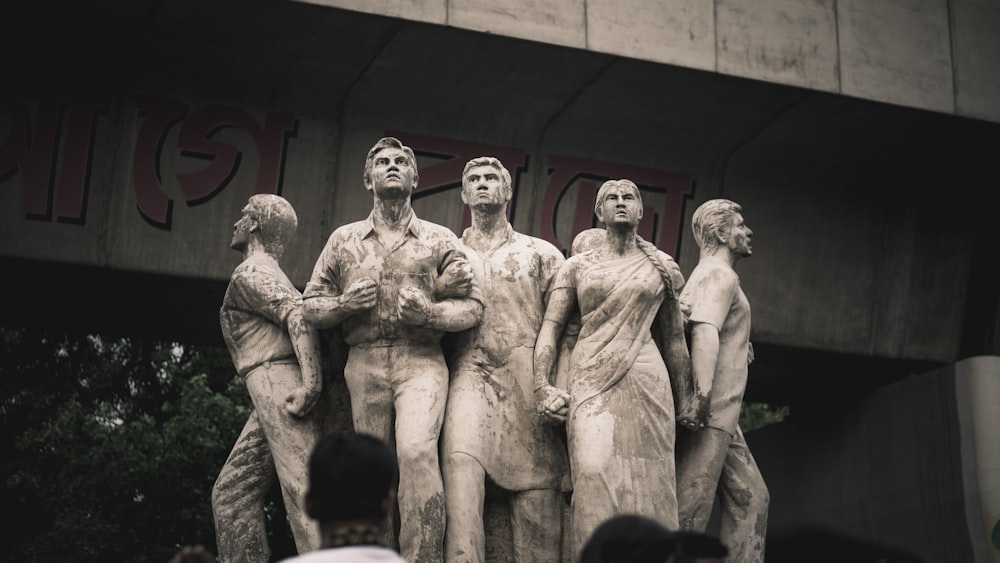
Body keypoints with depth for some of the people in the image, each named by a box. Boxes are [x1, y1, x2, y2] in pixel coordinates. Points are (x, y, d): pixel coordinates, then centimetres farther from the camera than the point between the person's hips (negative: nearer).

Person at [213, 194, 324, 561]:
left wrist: (310, 383, -27)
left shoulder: (251, 272, -2)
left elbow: (298, 313, -18)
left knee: (304, 487, -18)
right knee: (232, 492, 11)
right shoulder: (269, 273, 29)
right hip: (276, 394, 10)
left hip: (276, 381, -10)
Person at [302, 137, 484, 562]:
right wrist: (344, 303, -5)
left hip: (421, 360, -2)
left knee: (416, 450, -25)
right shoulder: (344, 239, 16)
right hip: (364, 364, 3)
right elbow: (311, 306, 17)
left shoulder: (439, 240, 11)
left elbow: (473, 306, 7)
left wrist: (430, 313, -12)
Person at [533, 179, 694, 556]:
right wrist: (542, 385, -5)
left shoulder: (663, 268, 14)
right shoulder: (577, 267, 13)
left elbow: (674, 338, 17)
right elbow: (551, 327, 8)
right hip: (590, 383, -1)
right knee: (593, 472, -17)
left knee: (647, 480, -3)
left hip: (645, 383, 1)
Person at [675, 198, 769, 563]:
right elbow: (705, 331, -26)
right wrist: (703, 394, -34)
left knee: (750, 499, 8)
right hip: (710, 413, -10)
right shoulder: (720, 275, -9)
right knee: (690, 506, -9)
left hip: (722, 416, 10)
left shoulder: (706, 275, 22)